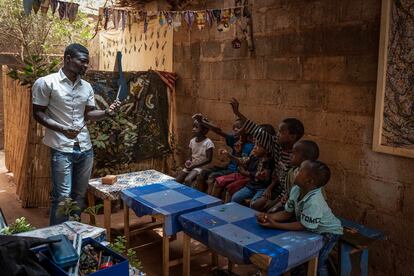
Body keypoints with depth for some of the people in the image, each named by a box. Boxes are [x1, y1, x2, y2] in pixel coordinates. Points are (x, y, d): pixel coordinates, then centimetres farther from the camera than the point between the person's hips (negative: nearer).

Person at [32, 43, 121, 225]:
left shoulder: (86, 86, 9)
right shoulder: (46, 83, -7)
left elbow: (89, 114, 10)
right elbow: (38, 113, -6)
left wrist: (107, 112, -10)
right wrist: (62, 129, -19)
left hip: (85, 148, 6)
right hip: (62, 149, -6)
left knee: (80, 195, 13)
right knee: (62, 196, -2)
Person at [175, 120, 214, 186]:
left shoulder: (208, 142, -13)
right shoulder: (192, 141, 6)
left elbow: (209, 159, -13)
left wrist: (194, 165, -17)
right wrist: (188, 161, -9)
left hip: (201, 166, -6)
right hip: (191, 165, 7)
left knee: (187, 180, -30)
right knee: (177, 181, -8)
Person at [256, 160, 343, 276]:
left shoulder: (314, 202, -41)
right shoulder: (296, 190, -16)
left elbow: (302, 226, -31)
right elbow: (287, 213, -6)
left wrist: (275, 225, -33)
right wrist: (269, 217, -22)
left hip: (328, 232, -7)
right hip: (312, 228, 7)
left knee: (317, 262, -13)